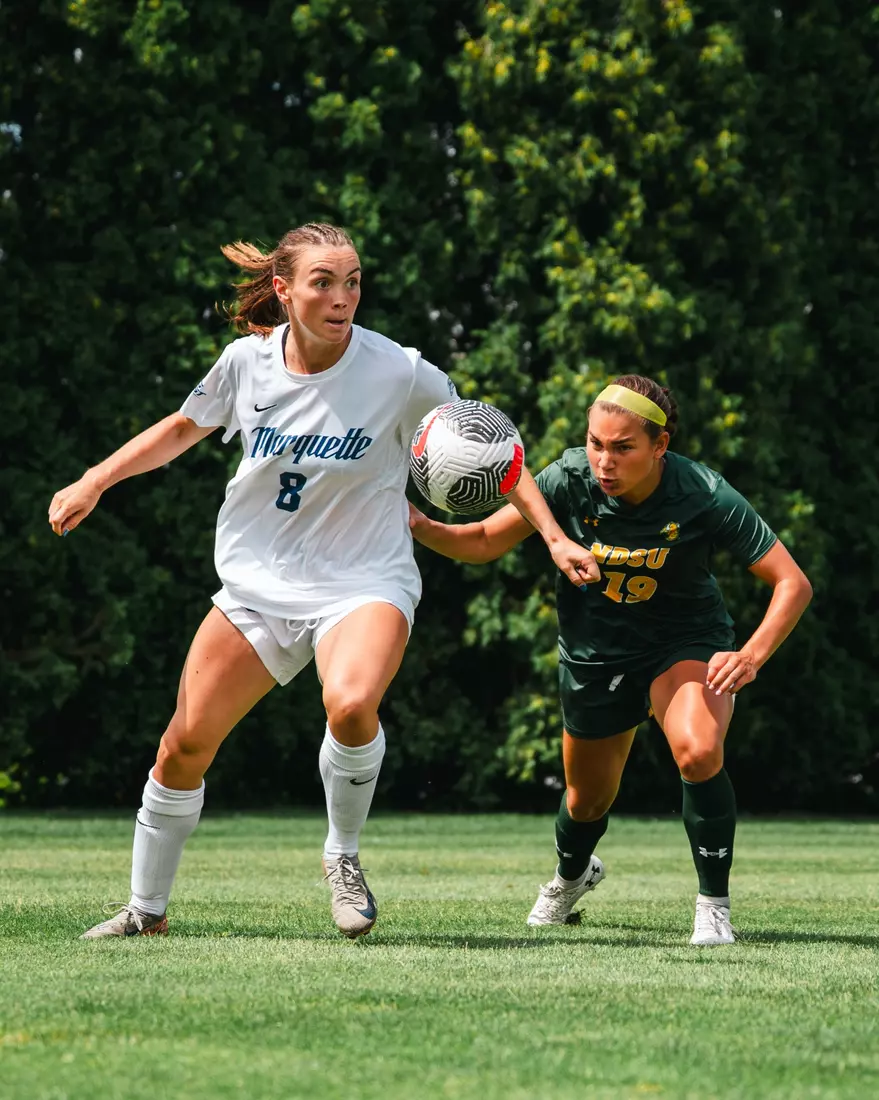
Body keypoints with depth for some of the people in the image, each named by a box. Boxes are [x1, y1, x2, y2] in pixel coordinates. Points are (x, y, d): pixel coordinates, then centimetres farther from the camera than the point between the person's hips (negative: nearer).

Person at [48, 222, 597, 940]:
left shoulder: (399, 374, -14)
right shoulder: (248, 361, -5)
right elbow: (181, 430, 15)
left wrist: (554, 537, -8)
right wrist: (92, 483, 8)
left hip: (364, 582, -4)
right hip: (258, 582, 4)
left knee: (352, 704, -34)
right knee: (184, 746, 0)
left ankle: (344, 856, -7)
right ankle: (147, 910, 23)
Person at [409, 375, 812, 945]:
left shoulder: (705, 495, -27)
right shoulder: (571, 480, -21)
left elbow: (793, 583, -22)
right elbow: (485, 541, -11)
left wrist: (751, 656, -36)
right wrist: (422, 528, -31)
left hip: (687, 641, -2)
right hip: (596, 649, 2)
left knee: (699, 752, -32)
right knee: (588, 799, 16)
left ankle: (715, 904, -12)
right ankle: (572, 876, 54)